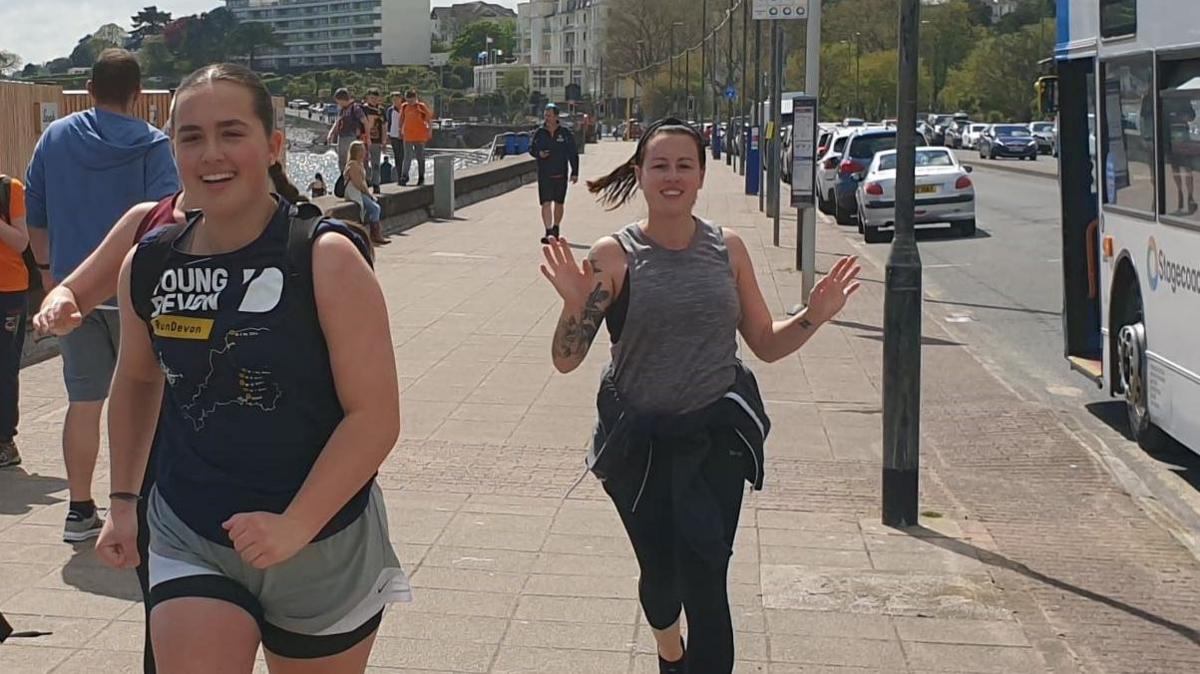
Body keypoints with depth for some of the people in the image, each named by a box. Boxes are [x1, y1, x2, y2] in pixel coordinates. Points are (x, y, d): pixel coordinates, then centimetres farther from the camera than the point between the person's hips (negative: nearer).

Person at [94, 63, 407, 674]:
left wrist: (294, 526, -25)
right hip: (188, 543, 3)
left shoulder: (325, 257, -16)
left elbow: (375, 416, -19)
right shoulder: (147, 266, -2)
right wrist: (124, 500, 14)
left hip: (323, 548, -2)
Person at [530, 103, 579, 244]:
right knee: (546, 203, -10)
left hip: (561, 174, 1)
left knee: (559, 203, 11)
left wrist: (574, 173, -1)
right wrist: (538, 153, -12)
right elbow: (531, 148, 12)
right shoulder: (539, 132, 1)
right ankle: (548, 232, -12)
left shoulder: (565, 133, -1)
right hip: (544, 174, -1)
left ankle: (555, 229, 27)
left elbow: (573, 154, 3)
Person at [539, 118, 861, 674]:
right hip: (638, 441, 0)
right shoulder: (614, 254, -8)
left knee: (705, 586, -8)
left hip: (716, 438, 0)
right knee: (659, 571, 16)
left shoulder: (727, 247, -1)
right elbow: (566, 359, -9)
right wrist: (576, 303, -27)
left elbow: (767, 344, 8)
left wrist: (814, 316, -9)